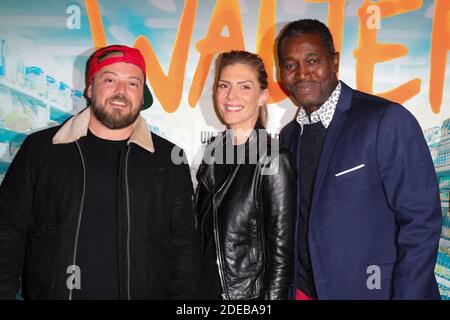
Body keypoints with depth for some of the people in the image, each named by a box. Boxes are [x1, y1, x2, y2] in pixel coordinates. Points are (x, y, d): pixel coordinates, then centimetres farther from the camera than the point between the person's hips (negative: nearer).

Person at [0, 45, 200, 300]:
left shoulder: (169, 160, -1)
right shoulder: (40, 149, -1)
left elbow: (185, 246, 0)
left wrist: (183, 295, -7)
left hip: (142, 292, 0)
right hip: (52, 292, 0)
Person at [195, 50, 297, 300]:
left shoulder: (273, 160, -17)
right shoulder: (215, 151, 1)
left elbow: (282, 253, -16)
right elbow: (204, 236, 8)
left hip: (251, 292, -6)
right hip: (205, 289, 6)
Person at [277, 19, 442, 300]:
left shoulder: (387, 121, -15)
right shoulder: (288, 136, 4)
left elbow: (421, 220, -16)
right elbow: (292, 223, 8)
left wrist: (406, 295, -18)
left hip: (373, 289, -5)